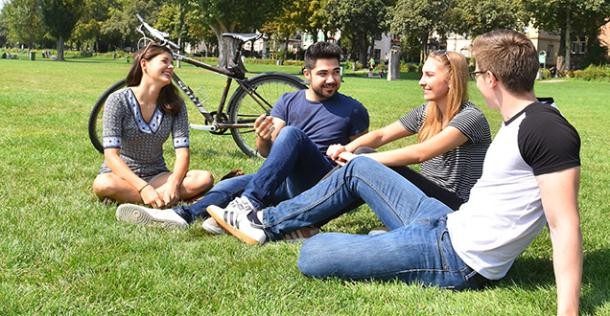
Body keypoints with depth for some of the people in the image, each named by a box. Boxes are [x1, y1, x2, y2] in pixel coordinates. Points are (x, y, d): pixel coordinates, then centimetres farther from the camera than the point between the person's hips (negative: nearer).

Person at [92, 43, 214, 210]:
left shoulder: (174, 104, -2)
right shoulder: (118, 100, -13)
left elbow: (182, 152, -10)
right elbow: (111, 155, -20)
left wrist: (173, 184, -31)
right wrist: (143, 187, -34)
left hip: (156, 175, 3)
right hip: (121, 174, -3)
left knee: (205, 179, -23)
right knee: (103, 184, -39)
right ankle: (165, 200, -24)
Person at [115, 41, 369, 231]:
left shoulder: (353, 110, 2)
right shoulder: (289, 102, 10)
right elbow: (267, 152, 3)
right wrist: (263, 139, -22)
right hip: (286, 182, 5)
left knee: (291, 133, -31)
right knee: (230, 186, -18)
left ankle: (248, 204, -45)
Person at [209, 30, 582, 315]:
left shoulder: (548, 130, -22)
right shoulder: (519, 122, 9)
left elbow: (565, 224, -27)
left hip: (459, 258, -10)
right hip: (448, 226, 10)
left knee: (312, 255, -15)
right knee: (359, 167, 18)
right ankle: (267, 222, 25)